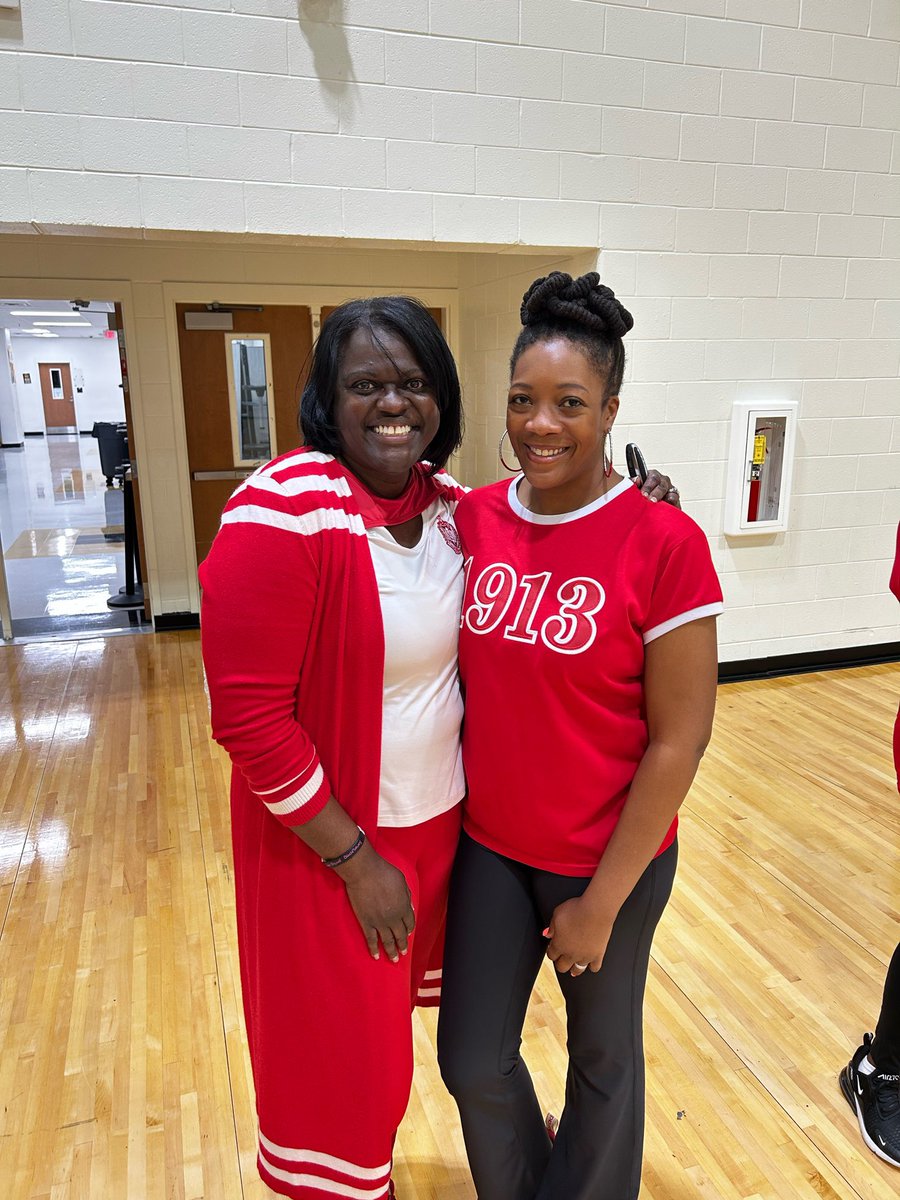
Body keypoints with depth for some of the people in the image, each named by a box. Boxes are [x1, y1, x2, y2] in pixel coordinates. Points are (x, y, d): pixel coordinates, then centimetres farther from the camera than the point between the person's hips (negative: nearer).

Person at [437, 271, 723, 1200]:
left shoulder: (663, 543, -18)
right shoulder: (471, 518, -5)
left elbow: (678, 740, -14)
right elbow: (457, 678, 4)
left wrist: (602, 901, -10)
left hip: (608, 861, -4)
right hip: (488, 846, 4)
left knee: (603, 1054, 21)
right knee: (473, 1062, 19)